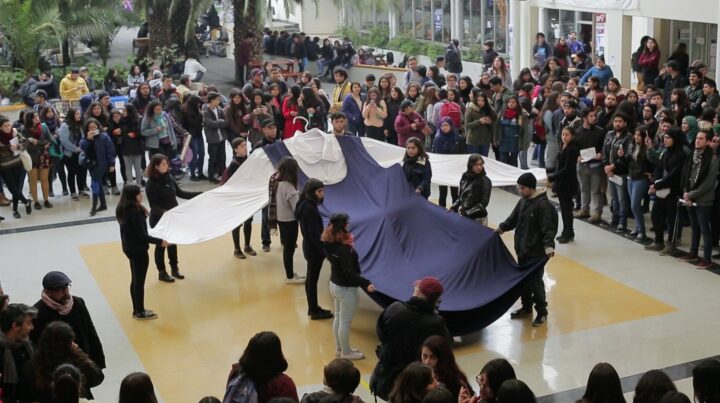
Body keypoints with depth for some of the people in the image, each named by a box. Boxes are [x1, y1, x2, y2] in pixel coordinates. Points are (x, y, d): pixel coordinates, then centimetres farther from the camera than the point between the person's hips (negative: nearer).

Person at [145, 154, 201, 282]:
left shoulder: (169, 177, 0)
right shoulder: (151, 183, -19)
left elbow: (180, 193, 10)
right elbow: (153, 205, -20)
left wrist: (201, 194, 8)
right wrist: (163, 213, -38)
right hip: (159, 220, -6)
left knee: (173, 242, 17)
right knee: (161, 244, 7)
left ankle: (174, 269, 33)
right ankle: (162, 272, 21)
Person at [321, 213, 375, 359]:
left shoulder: (330, 243, -4)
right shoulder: (344, 249, -29)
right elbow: (349, 272, -29)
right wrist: (366, 284, -31)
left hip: (335, 284, 9)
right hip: (346, 288, -9)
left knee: (338, 317, 21)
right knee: (345, 322, 6)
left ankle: (339, 347, 36)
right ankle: (346, 352, 19)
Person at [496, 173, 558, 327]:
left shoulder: (543, 205, -18)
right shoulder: (523, 201, 7)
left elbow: (548, 229, -23)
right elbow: (513, 219, 22)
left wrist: (549, 245, -34)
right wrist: (501, 228, 17)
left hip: (536, 252, -8)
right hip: (522, 250, 8)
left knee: (535, 281, -3)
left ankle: (542, 312, 10)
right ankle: (527, 307, 32)